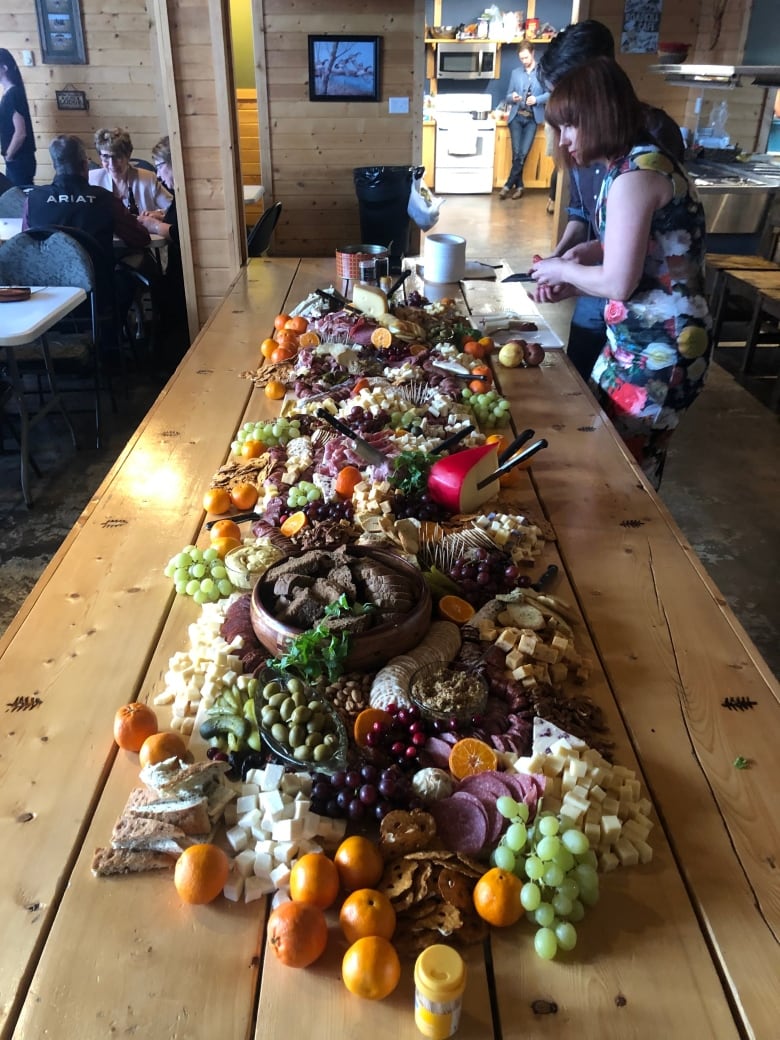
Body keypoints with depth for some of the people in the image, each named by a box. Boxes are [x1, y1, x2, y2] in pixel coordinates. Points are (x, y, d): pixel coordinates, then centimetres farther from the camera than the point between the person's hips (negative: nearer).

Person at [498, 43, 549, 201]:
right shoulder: (515, 73, 13)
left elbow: (551, 93, -1)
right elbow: (507, 97, 13)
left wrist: (537, 99, -17)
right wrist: (512, 98, -9)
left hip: (532, 118, -2)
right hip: (516, 117, 2)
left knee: (523, 154, -7)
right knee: (516, 154, -4)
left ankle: (508, 185, -1)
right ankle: (519, 186, 6)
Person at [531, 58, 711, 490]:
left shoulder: (635, 176, -20)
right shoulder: (642, 162, 10)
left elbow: (619, 282, -23)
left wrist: (562, 269, -6)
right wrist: (575, 260, 6)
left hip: (656, 346, -10)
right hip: (645, 337, 10)